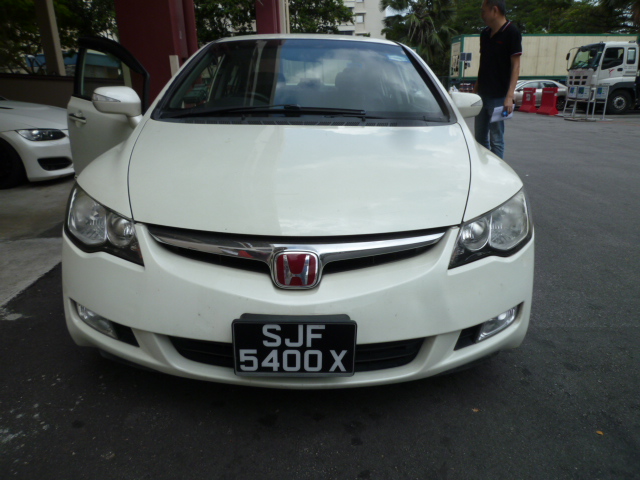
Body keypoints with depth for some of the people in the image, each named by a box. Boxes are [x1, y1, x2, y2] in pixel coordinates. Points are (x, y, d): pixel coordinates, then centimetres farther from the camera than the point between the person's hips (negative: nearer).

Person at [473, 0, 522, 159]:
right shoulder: (485, 34, 13)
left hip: (498, 96, -7)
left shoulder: (511, 33, -7)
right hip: (482, 95, 7)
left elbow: (515, 66, -12)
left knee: (496, 140, -3)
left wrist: (509, 96, -21)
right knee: (480, 137, 11)